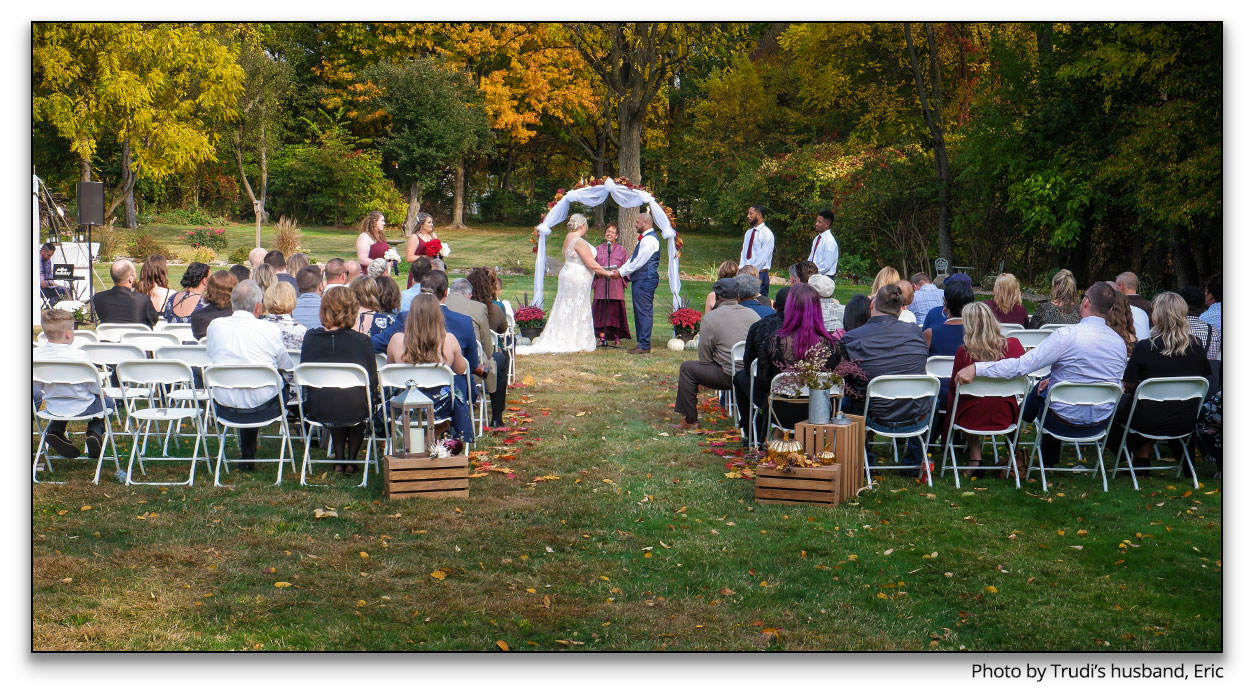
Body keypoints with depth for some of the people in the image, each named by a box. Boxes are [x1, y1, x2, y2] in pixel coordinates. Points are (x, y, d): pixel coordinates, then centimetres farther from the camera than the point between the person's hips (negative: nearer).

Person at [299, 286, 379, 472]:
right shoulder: (361, 341, -13)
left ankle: (339, 460, 31)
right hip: (354, 413, -2)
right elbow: (373, 383, -3)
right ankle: (351, 460, 28)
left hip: (318, 411, 2)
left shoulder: (310, 338, -6)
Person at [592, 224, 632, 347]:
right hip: (601, 285, 1)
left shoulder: (621, 250, 10)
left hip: (616, 285, -1)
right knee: (600, 310, -5)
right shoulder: (598, 250, 13)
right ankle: (602, 338, 1)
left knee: (616, 311, -5)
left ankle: (617, 339, 1)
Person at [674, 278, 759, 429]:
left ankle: (690, 420, 14)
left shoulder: (710, 318, -6)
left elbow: (705, 359, -4)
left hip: (729, 376, -6)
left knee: (687, 368, 13)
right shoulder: (752, 314, 5)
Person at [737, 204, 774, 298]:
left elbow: (763, 256, -13)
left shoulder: (766, 233, -8)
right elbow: (743, 253, 14)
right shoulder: (748, 233, 15)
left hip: (760, 273, -7)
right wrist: (741, 269, -2)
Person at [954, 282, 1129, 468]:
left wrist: (977, 368, -22)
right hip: (1101, 423, 5)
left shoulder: (1067, 335, -21)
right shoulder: (1119, 342, -3)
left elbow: (1022, 365, -25)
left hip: (1065, 423, -5)